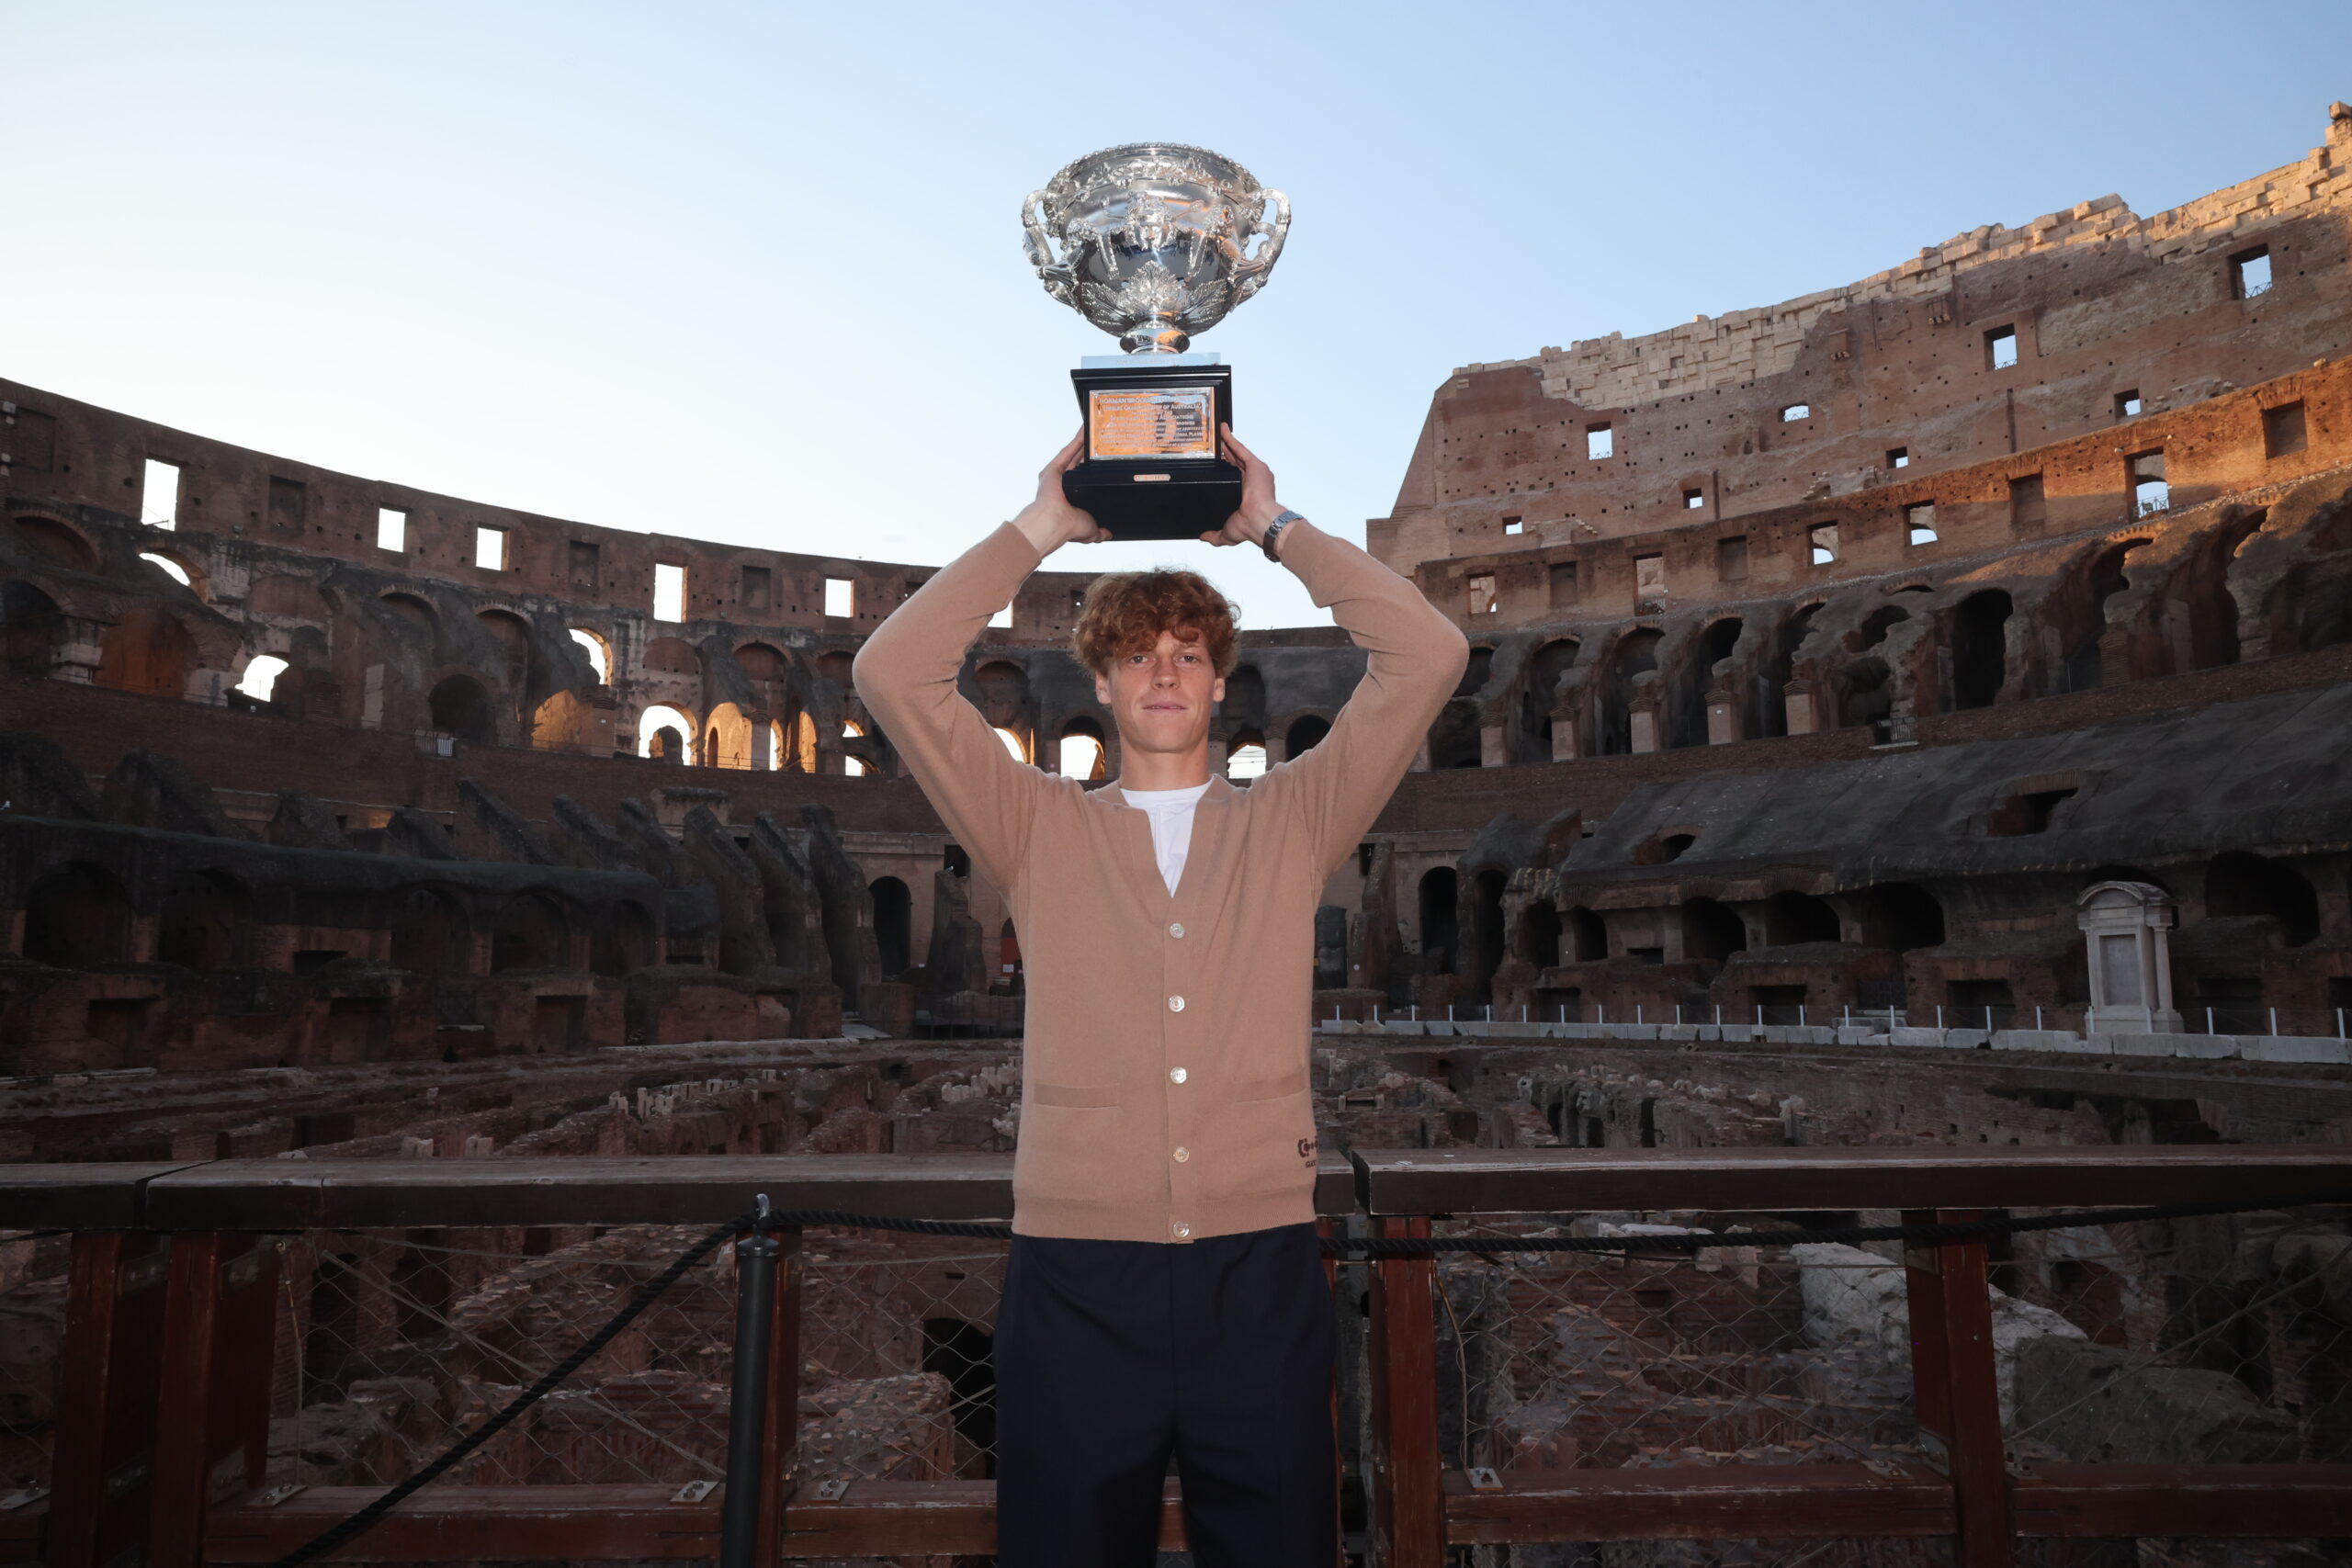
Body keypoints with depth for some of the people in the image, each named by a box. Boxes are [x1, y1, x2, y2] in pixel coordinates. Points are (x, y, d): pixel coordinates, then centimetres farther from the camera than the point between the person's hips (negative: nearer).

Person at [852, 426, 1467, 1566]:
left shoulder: (1294, 824, 9)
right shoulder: (1038, 832, 7)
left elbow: (1427, 656, 1)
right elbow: (892, 674, -2)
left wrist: (1278, 529, 5)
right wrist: (1037, 531, 3)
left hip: (1262, 1273, 1)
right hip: (1075, 1280, 0)